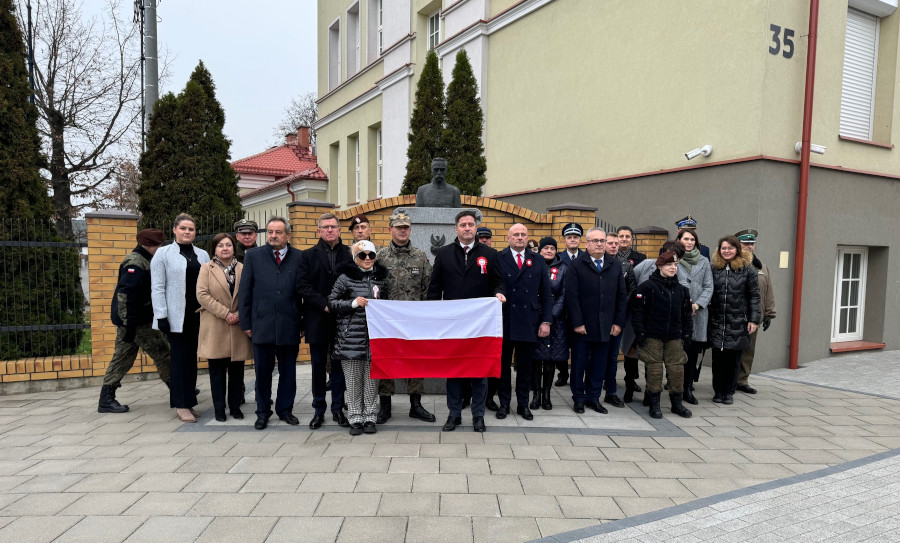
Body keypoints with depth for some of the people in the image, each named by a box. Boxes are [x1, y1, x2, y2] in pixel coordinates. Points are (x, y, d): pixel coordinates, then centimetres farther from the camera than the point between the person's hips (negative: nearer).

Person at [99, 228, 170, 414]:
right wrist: (129, 326, -25)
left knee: (123, 357, 11)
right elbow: (126, 296, -24)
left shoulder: (142, 261, 16)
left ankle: (106, 400, 15)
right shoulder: (136, 264, -18)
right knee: (162, 353, 0)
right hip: (136, 321, -10)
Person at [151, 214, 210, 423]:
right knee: (179, 358, 0)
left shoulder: (203, 255, 11)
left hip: (197, 314, 4)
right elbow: (157, 288, -4)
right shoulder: (163, 253, 1)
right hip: (176, 315, -4)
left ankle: (189, 401, 19)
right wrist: (161, 316, -10)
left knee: (192, 358, 10)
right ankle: (181, 405, 7)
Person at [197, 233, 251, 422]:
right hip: (215, 328, -2)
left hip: (238, 327, 2)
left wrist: (239, 314, -10)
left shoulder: (242, 269, 9)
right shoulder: (207, 268, 4)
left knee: (237, 370, 6)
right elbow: (202, 295, -7)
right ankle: (219, 408, 14)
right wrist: (225, 313, -13)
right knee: (217, 371, 4)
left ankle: (235, 406, 19)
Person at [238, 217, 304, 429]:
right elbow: (244, 291, 5)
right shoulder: (253, 256, 5)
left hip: (289, 325, 0)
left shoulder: (299, 258, 3)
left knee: (288, 371, 10)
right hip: (262, 325, 0)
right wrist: (245, 322, 1)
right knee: (263, 371, 8)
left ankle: (285, 409, 26)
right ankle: (263, 412, 23)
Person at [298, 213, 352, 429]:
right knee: (318, 366, 8)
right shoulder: (308, 255, 4)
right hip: (318, 320, 0)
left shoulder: (349, 254, 4)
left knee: (339, 365, 8)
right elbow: (303, 286, -5)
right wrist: (325, 305, -14)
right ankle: (319, 409, 20)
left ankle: (338, 409, 19)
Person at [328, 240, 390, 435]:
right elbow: (331, 302, 1)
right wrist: (353, 303, -11)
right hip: (351, 337, -2)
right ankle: (356, 419, 15)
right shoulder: (345, 278, 1)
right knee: (353, 380, 3)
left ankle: (370, 418, 17)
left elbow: (387, 303, 24)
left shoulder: (381, 278, 11)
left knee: (372, 379, 6)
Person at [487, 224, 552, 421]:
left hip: (529, 323, 2)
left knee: (525, 366, 9)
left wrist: (546, 321, 1)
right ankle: (504, 403, 21)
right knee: (503, 364, 8)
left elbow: (546, 294, 8)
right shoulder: (497, 259, 0)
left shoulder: (538, 261, 8)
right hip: (504, 322, -2)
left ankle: (523, 404, 22)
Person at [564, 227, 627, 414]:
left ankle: (593, 397, 23)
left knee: (599, 364, 10)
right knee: (579, 363, 7)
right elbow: (572, 297, -8)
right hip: (582, 326, -3)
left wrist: (618, 322, 2)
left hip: (605, 327, 3)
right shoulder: (577, 266, -4)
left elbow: (621, 296, 8)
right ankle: (579, 398, 20)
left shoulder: (615, 265, 8)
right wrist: (577, 323, -13)